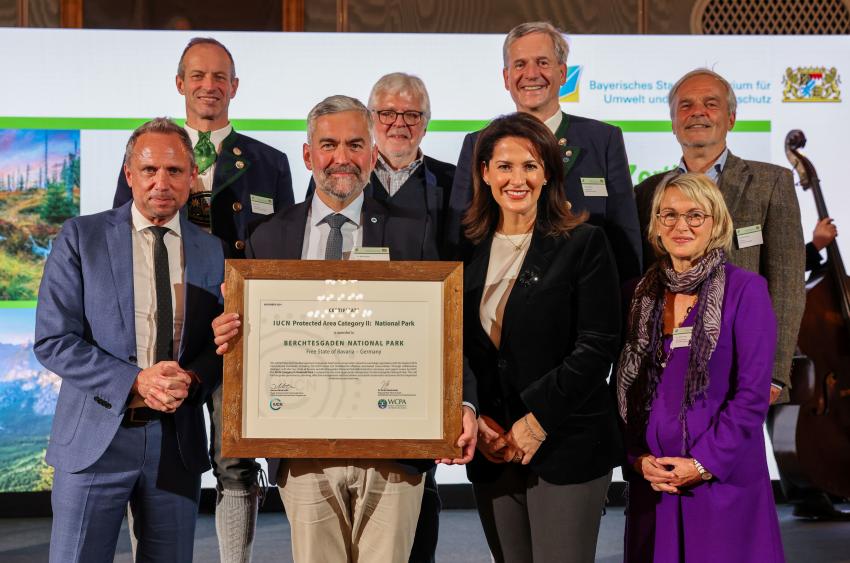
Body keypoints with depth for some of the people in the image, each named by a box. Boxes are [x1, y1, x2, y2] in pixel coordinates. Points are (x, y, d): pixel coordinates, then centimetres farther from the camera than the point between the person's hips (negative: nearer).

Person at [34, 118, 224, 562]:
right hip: (95, 436, -3)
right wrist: (134, 382, -18)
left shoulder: (211, 251, 8)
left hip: (178, 438, 3)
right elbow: (52, 340, -8)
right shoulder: (80, 238, -2)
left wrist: (193, 379, -12)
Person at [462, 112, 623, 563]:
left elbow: (597, 347, -10)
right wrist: (473, 420, -3)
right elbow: (456, 350, 10)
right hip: (491, 452, 4)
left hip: (566, 446, -4)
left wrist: (539, 421, -13)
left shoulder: (584, 244, -4)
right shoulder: (468, 249, 8)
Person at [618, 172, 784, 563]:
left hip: (724, 477, -4)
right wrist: (639, 456, -3)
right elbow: (626, 387, 9)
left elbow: (753, 393, -10)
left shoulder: (745, 289, -6)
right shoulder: (644, 294, 7)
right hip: (653, 479, 4)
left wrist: (704, 463, -13)